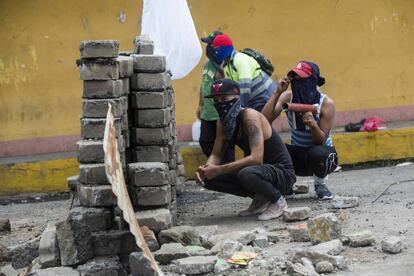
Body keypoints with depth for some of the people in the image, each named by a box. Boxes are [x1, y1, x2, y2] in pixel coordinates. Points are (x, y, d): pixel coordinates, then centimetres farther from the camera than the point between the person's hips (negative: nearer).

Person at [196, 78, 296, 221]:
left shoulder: (249, 116, -23)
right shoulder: (222, 122, 1)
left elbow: (256, 158, -33)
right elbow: (216, 155, 6)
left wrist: (218, 170, -32)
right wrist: (205, 169, -18)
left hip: (282, 172, -8)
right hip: (259, 169, 8)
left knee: (246, 174, -39)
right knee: (207, 178, -6)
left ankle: (278, 200, -8)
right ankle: (261, 198, 6)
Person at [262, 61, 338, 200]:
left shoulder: (326, 103, -17)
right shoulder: (288, 97, -11)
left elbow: (321, 140, -21)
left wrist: (313, 125, -41)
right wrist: (277, 92, -30)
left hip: (321, 152, -2)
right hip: (297, 155, 2)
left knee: (318, 153, -39)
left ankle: (321, 186, -4)